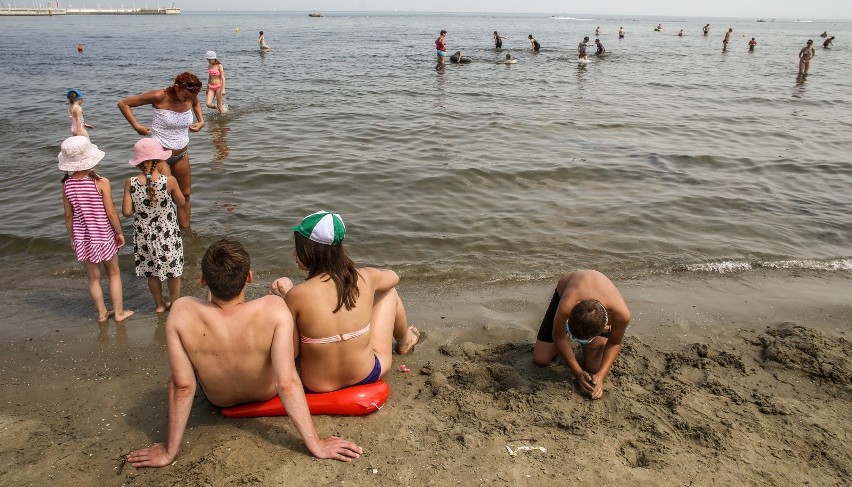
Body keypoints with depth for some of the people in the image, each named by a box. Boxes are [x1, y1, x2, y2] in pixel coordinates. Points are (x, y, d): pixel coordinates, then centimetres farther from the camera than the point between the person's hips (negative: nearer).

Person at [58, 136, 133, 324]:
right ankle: (119, 312, 24)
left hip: (82, 237, 3)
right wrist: (120, 232, 0)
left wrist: (72, 237, 13)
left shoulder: (67, 184, -9)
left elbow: (68, 215, -1)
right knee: (114, 273, 16)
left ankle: (102, 314, 29)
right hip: (103, 234, -3)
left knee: (93, 277, 17)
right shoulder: (101, 182, -19)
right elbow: (111, 212, -15)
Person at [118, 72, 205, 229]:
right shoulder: (159, 97, -19)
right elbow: (123, 104, -10)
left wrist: (201, 121, 9)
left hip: (181, 154, 6)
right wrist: (136, 126, -16)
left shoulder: (190, 97, -5)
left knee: (185, 195, 12)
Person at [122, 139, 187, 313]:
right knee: (173, 272, 18)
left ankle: (160, 304, 39)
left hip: (144, 236, 3)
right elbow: (182, 203, -6)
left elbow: (126, 212, -10)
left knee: (152, 273, 22)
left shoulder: (130, 183, -14)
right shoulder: (169, 181, -20)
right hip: (167, 236, -2)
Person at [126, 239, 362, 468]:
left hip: (219, 401, 1)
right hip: (267, 394, -1)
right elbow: (287, 383, -38)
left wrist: (170, 451, -15)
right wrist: (316, 444, -29)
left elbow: (181, 385, -28)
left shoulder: (181, 313, -35)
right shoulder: (274, 310, -39)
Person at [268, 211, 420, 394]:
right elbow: (393, 277, 10)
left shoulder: (296, 296, -25)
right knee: (389, 292, 22)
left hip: (317, 387, -1)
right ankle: (403, 342, 52)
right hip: (369, 376, 1)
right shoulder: (365, 278, -15)